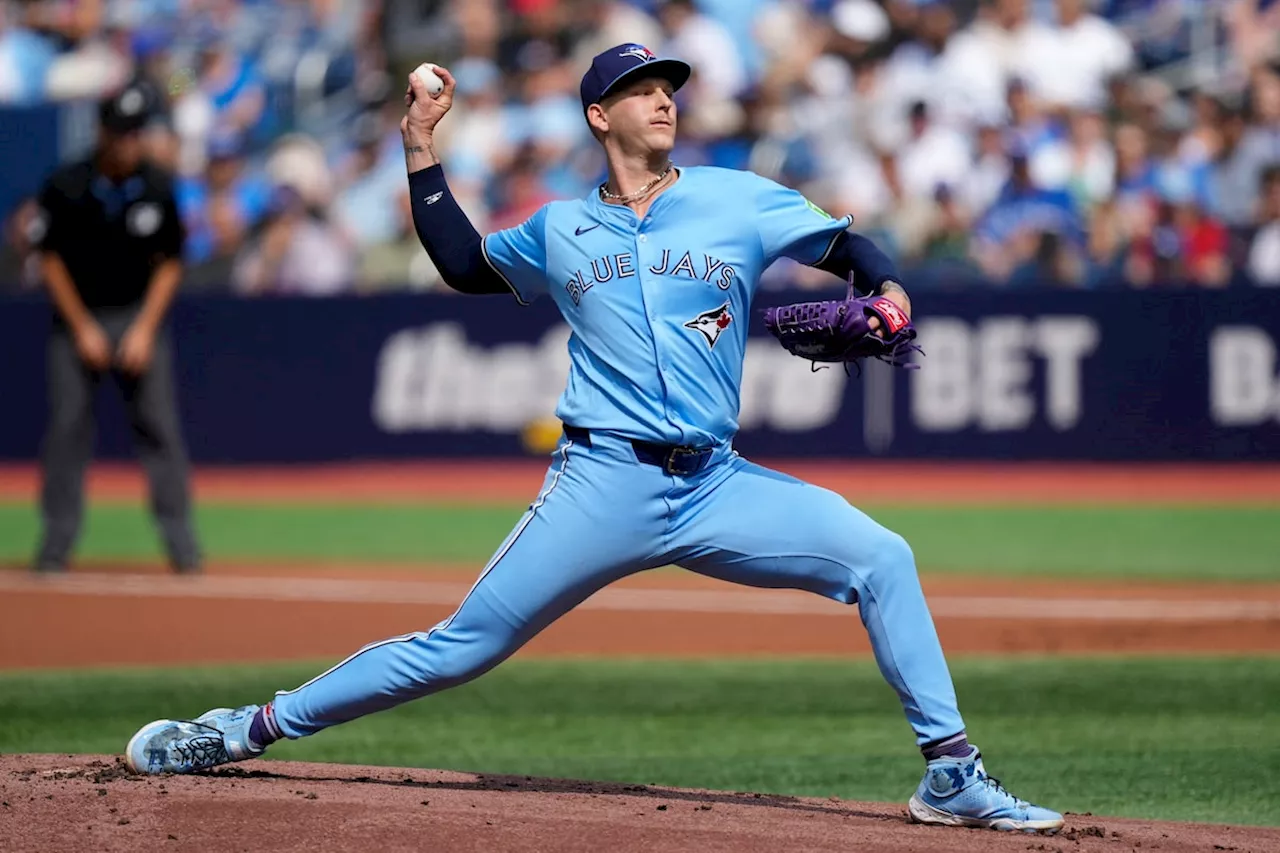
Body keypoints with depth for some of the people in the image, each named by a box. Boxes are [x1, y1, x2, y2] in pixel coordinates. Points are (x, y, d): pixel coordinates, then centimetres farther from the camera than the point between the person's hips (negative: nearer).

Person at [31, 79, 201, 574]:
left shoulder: (157, 190, -4)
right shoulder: (65, 188, -9)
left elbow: (169, 263, 3)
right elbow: (50, 258, -2)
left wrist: (145, 329, -6)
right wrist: (83, 329, -6)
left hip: (140, 316, 1)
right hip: (77, 316, 0)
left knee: (159, 424, -6)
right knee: (67, 426, -3)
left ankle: (180, 540, -3)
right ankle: (57, 542, 4)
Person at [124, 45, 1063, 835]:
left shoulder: (738, 202, 8)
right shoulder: (560, 229, 13)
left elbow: (847, 243, 10)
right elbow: (465, 263, 27)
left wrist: (888, 291, -12)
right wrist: (421, 147, 21)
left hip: (716, 486, 1)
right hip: (603, 485, -1)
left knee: (880, 557, -16)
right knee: (461, 646, -3)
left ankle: (953, 775, -10)